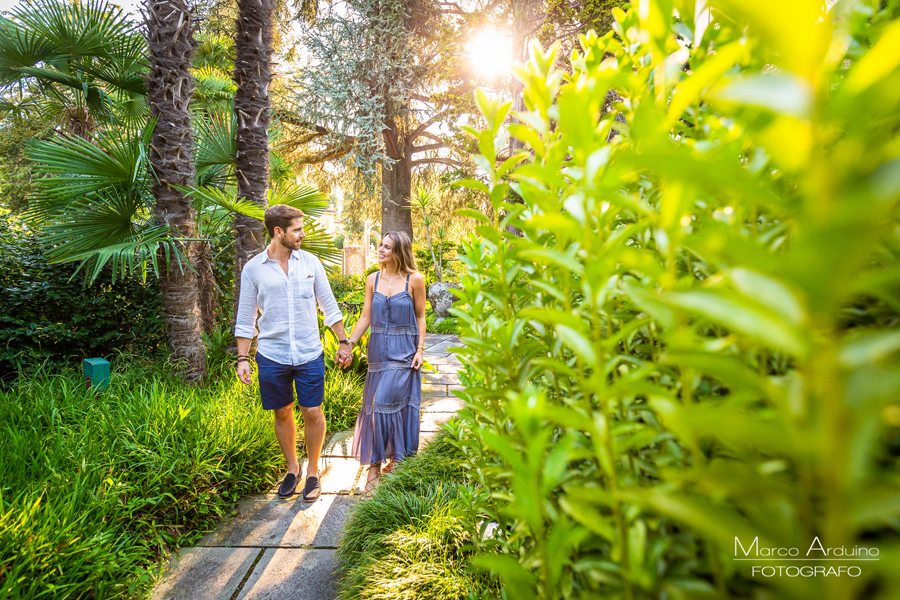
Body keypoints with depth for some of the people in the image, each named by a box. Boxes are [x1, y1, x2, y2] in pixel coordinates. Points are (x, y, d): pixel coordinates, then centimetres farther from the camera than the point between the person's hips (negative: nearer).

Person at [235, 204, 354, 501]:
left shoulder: (310, 262, 1)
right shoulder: (253, 269, -2)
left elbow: (329, 306, 8)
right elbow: (245, 319, 4)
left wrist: (344, 341, 8)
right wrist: (242, 358, 0)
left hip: (309, 354, 0)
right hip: (272, 356, 0)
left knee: (313, 412, 3)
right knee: (282, 414, 11)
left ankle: (313, 471, 23)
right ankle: (292, 468, 33)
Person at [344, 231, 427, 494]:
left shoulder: (414, 280, -3)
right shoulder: (373, 279, 7)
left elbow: (420, 317, 2)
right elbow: (365, 318, 8)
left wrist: (420, 349, -5)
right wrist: (348, 344, -1)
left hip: (404, 352, -4)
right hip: (378, 349, 4)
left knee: (387, 401, -7)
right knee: (374, 404, 6)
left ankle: (376, 464, 9)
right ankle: (375, 462, 18)